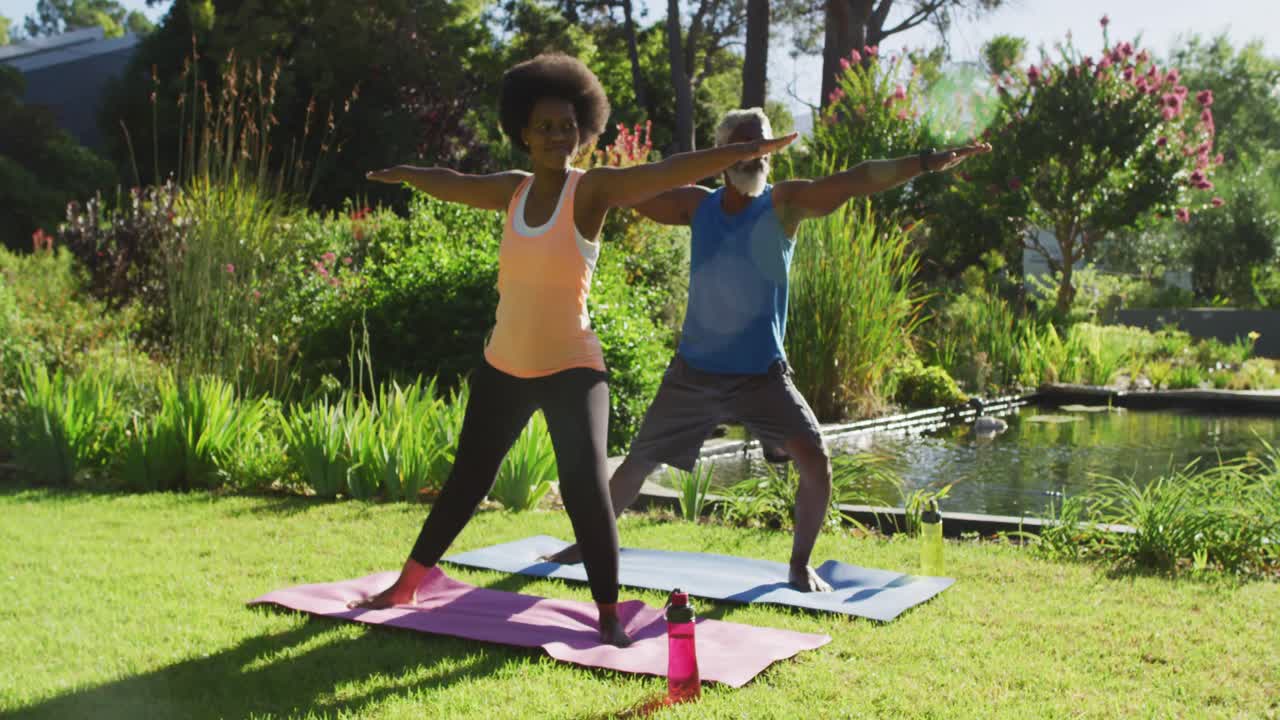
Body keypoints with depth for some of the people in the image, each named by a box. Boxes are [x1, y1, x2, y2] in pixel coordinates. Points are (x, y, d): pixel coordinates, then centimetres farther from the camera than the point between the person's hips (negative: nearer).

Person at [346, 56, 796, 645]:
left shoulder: (591, 190, -10)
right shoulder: (514, 190, 4)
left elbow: (664, 173, -24)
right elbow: (451, 184, 23)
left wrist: (742, 151, -37)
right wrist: (402, 174, 41)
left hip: (571, 369, -5)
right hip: (503, 367, 5)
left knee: (585, 484, -16)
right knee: (467, 479, 18)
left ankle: (608, 614, 0)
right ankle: (406, 584, 34)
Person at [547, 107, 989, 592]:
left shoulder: (784, 203, -7)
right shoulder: (699, 205, 1)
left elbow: (856, 180, -19)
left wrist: (926, 162, -27)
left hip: (762, 375, -2)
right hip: (693, 372, 2)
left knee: (815, 463, -16)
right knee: (637, 464, 12)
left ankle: (799, 565, 7)